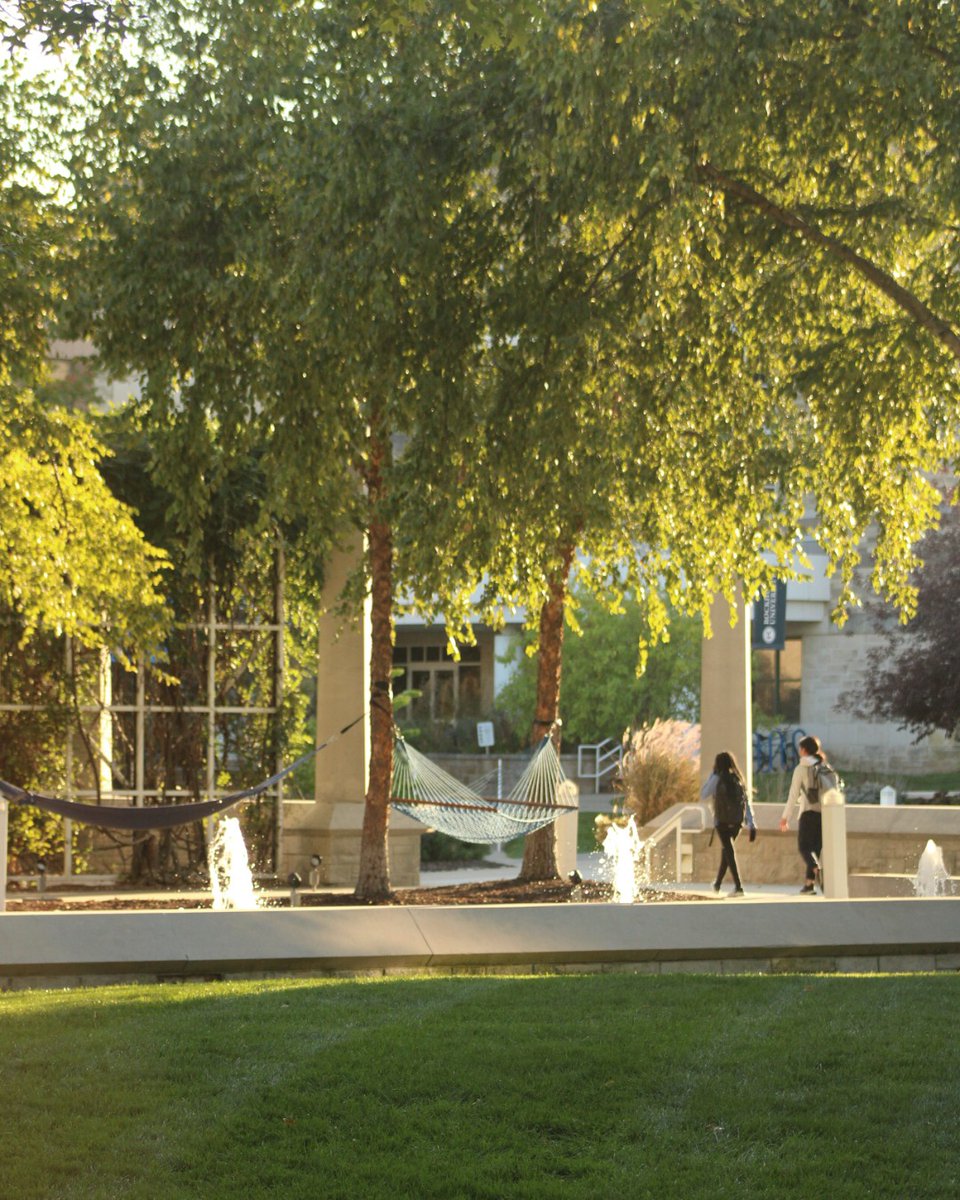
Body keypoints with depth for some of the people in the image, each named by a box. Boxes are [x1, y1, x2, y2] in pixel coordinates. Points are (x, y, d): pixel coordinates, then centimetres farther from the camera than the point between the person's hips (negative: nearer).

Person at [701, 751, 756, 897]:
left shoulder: (717, 779, -6)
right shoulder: (738, 779, 7)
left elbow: (703, 795, 6)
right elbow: (747, 802, 3)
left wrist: (711, 775, 10)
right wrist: (751, 824, 2)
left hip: (722, 821, -5)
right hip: (737, 821, 5)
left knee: (729, 851, -7)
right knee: (726, 850, 22)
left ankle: (738, 886, -20)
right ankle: (717, 883, 34)